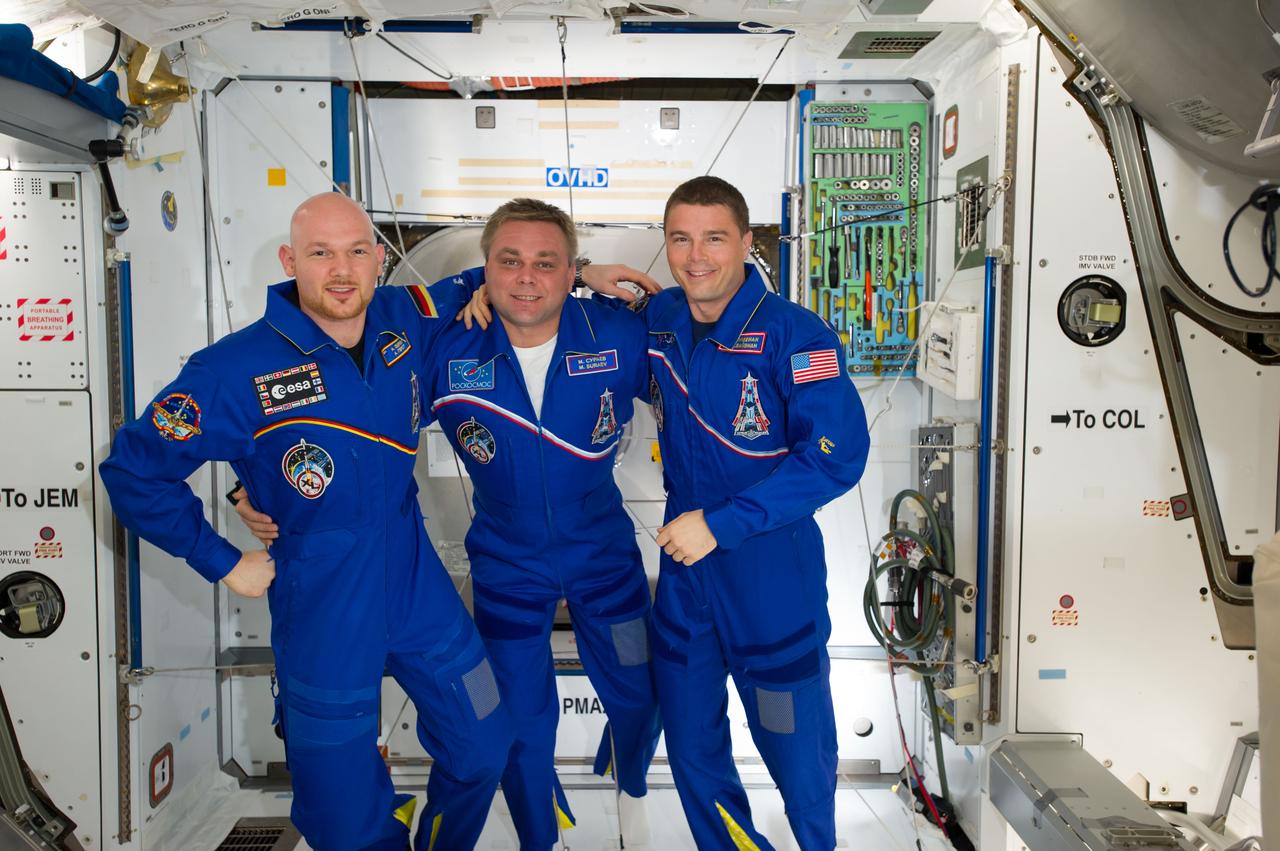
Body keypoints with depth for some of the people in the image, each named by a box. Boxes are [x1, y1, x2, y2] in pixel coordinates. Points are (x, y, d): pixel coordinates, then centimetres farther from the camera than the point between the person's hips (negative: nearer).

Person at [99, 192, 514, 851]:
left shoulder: (406, 319, -4)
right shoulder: (238, 370, -17)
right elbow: (132, 470, -8)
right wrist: (223, 561, -7)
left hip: (420, 586, 4)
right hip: (322, 611, -4)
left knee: (484, 750, 16)